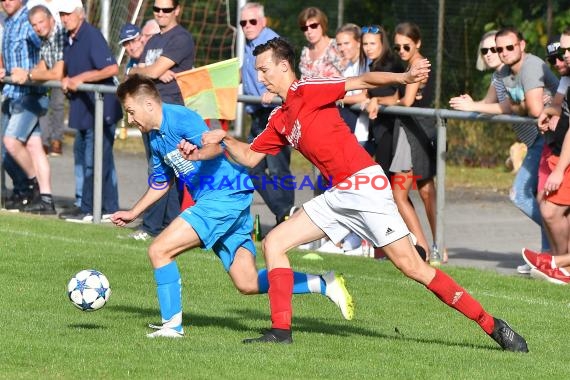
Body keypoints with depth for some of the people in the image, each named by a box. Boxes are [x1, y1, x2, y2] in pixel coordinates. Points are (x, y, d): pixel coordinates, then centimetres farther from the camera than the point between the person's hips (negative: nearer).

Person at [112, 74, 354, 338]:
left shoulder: (178, 118, -13)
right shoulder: (154, 137, 16)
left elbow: (216, 145, -31)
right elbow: (161, 183, 30)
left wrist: (198, 153, -52)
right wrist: (133, 213, 29)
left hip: (224, 197, -10)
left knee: (159, 250, -12)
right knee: (248, 284, 4)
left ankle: (172, 325, -7)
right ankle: (325, 285, 8)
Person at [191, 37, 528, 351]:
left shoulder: (305, 91, -6)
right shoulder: (279, 119, 18)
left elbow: (361, 82, -17)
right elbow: (249, 157, 27)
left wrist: (403, 78, -32)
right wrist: (225, 139, 10)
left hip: (363, 184, -9)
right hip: (338, 196, 9)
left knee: (411, 265, -12)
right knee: (274, 243, 3)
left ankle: (492, 325, -9)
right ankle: (281, 331, 4)